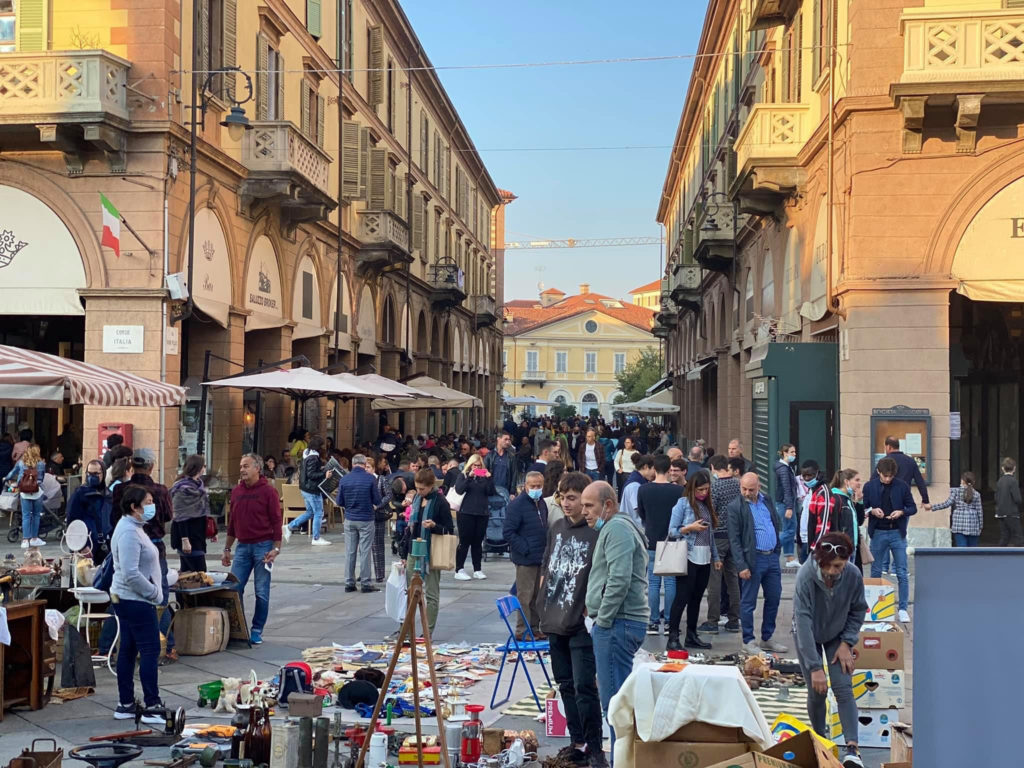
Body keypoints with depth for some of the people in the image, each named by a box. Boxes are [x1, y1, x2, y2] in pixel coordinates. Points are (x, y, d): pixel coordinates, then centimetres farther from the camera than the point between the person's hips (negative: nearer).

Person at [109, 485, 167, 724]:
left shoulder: (134, 528, 13)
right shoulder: (129, 532, -20)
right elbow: (131, 574, -26)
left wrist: (155, 591, 13)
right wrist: (155, 593, -16)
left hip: (125, 599, 10)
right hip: (136, 601, -10)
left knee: (128, 650, 12)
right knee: (150, 651, -6)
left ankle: (125, 705, 18)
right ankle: (152, 707, -3)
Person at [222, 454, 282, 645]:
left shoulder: (268, 491, -6)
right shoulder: (236, 491, 10)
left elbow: (276, 521, -7)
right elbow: (232, 521, 16)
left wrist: (276, 549, -12)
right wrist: (227, 549, 16)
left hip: (263, 546, -5)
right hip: (243, 546, 5)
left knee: (261, 592, 1)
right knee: (234, 589, 1)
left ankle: (257, 631, 11)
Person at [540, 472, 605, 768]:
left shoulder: (598, 532, -12)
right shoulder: (556, 528, 10)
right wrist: (544, 610, 14)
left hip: (582, 625, -7)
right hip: (555, 622, 7)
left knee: (584, 687, -7)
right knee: (566, 686, 13)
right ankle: (577, 743, 23)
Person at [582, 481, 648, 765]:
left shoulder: (617, 529, -12)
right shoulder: (615, 528, 22)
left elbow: (619, 580, -23)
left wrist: (603, 619, -16)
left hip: (616, 624, -11)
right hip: (618, 623, 11)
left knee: (614, 700, -9)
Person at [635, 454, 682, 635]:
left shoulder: (643, 490, -6)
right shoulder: (678, 490, -12)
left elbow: (641, 515, 6)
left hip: (651, 542, 1)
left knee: (653, 582, 7)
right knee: (671, 582, 5)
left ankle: (654, 622, 8)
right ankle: (669, 621, 7)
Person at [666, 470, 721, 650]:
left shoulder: (707, 505, 13)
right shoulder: (683, 503, -4)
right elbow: (672, 530, -5)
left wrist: (715, 557, 16)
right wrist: (690, 528, -18)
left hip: (704, 559, 6)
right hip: (688, 557, -6)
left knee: (696, 598, 10)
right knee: (682, 597, -6)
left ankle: (692, 636, 18)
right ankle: (673, 638, -5)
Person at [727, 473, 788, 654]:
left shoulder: (767, 501, 10)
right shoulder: (735, 507, -8)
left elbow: (778, 525, 20)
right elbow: (734, 540, -11)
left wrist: (778, 548, 9)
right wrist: (742, 565, -16)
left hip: (772, 557, 6)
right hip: (752, 559, -6)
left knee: (774, 598, 12)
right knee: (748, 602, 1)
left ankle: (767, 638, 24)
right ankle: (748, 641, 12)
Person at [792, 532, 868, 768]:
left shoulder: (853, 576, -26)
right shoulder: (805, 576, -35)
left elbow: (858, 611, -6)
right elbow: (803, 622, -37)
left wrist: (847, 643, -16)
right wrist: (815, 667, -39)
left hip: (837, 636, 2)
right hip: (808, 636, -1)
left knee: (843, 688, -12)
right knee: (817, 691, -2)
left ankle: (851, 748, -15)